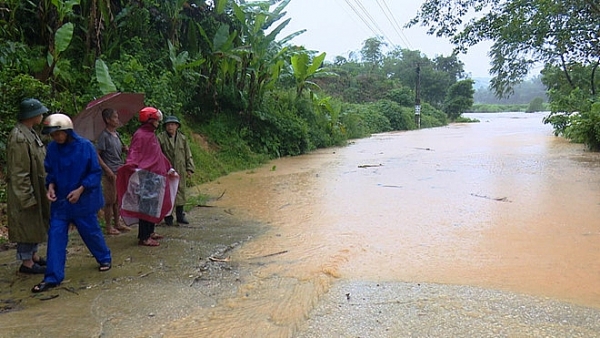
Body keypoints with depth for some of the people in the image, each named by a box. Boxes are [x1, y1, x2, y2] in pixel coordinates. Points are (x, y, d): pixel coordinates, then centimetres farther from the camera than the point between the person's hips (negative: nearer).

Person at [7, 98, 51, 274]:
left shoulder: (30, 133, 8)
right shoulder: (18, 138, -22)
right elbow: (18, 172, -23)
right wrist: (27, 197, -21)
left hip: (36, 189, 10)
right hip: (24, 192, -10)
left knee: (36, 223, 18)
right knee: (26, 224, 2)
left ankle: (33, 256, 32)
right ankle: (26, 262, 14)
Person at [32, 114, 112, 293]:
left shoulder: (85, 146, -14)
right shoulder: (52, 148, -2)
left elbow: (96, 173, -10)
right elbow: (50, 172, 10)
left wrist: (80, 190, -19)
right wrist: (51, 186, -9)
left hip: (83, 200, -3)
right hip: (60, 201, 4)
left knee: (91, 231, 11)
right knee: (55, 235, -1)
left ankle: (104, 258, 37)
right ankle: (53, 277, 6)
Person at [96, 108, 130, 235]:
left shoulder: (117, 134, 12)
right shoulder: (104, 135, -11)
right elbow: (97, 155, -14)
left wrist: (124, 149, 0)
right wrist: (108, 170, -18)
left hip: (120, 172, 8)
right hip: (110, 173, -7)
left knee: (118, 199, 14)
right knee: (109, 200, 1)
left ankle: (117, 223, 25)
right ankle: (109, 227, 10)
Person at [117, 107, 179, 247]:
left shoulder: (151, 135, 17)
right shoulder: (140, 135, -11)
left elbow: (159, 155, 25)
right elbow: (133, 154, -23)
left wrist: (169, 169, 28)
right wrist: (133, 167, -40)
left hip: (156, 178, 10)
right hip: (146, 178, -10)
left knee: (154, 206, 16)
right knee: (146, 206, -6)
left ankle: (149, 232, 27)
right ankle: (143, 238, -1)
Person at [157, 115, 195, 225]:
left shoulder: (182, 138, 8)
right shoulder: (160, 138, -3)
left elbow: (188, 154, 12)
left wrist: (189, 168, 6)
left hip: (180, 171, 4)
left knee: (181, 192, 9)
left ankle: (180, 215, 22)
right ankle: (168, 217, 12)